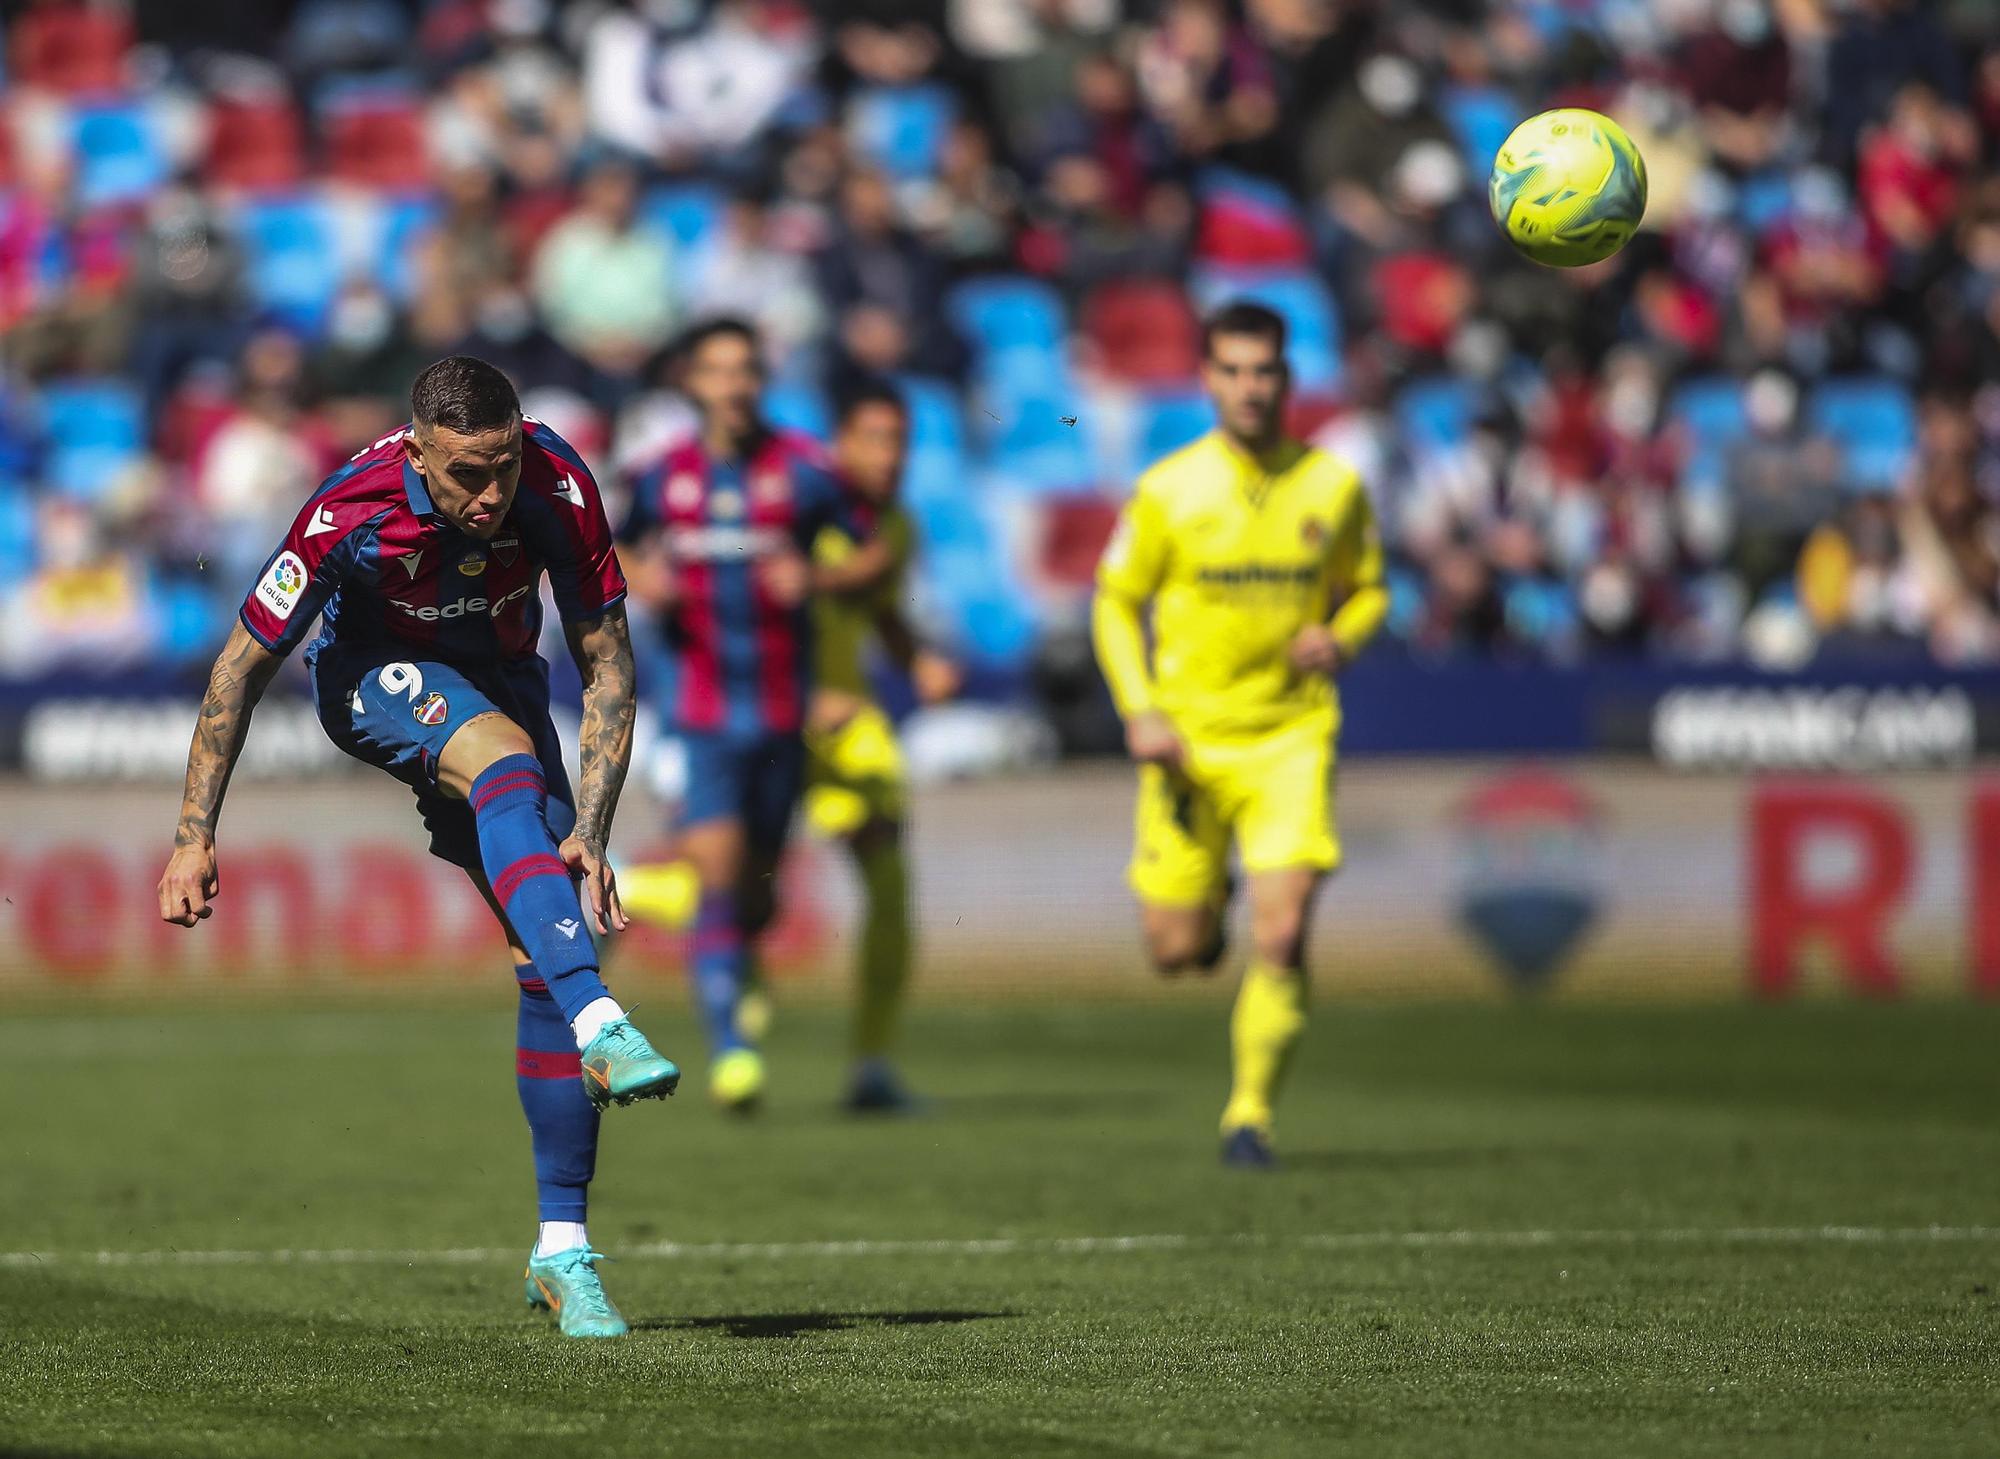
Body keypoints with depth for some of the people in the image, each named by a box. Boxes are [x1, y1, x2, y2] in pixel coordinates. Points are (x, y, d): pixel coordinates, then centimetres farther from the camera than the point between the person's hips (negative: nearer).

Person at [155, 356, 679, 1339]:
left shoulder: (559, 490, -27)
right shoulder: (351, 514, -32)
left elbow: (607, 669, -17)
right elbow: (243, 666, -18)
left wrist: (589, 834, -25)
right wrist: (195, 835, -17)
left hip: (498, 677, 3)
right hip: (370, 671, -3)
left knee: (554, 949, -9)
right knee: (508, 762, -37)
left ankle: (563, 1251, -3)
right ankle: (599, 1028, -49)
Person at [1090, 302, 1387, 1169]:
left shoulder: (1333, 488, 1)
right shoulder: (1168, 492, -3)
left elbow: (1367, 590, 15)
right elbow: (1115, 602, 5)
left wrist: (1341, 640, -8)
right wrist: (1139, 712, -9)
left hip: (1291, 737, 0)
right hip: (1189, 738, 0)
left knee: (1281, 937, -15)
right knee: (1176, 951, 4)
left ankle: (1251, 1113, -2)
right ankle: (1206, 904, 41)